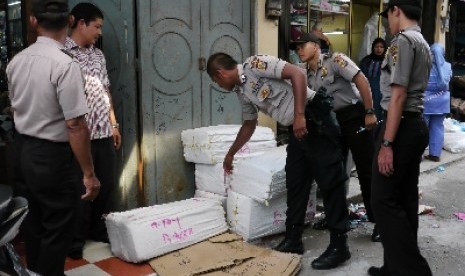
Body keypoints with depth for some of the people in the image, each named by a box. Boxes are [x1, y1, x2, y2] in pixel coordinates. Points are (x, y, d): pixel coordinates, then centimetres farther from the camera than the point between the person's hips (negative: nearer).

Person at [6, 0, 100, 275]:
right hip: (53, 156, -8)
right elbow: (75, 126, -23)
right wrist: (89, 174, -17)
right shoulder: (65, 64, -22)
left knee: (34, 222, 22)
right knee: (57, 230, 8)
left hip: (23, 152, 8)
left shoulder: (16, 61, 2)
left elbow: (16, 109, 14)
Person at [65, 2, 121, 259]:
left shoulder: (98, 55, 14)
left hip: (104, 132, 7)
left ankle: (99, 229, 32)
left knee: (106, 184, 14)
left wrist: (114, 124, 17)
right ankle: (76, 238, 22)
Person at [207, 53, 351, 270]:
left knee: (329, 181, -5)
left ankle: (339, 245, 2)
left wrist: (300, 115, -25)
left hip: (315, 119, -9)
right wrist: (230, 154, 36)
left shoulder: (254, 64, -13)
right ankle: (293, 239, 20)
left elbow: (298, 74, -21)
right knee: (295, 184, 10)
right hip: (296, 129, 9)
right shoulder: (241, 92, 14)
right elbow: (249, 125, 28)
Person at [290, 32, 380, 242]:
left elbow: (362, 81, -14)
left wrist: (369, 112, -19)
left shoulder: (335, 60, -7)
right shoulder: (308, 77, 12)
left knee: (366, 170, -4)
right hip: (332, 123, 7)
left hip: (354, 117, -7)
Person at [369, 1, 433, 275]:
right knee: (406, 200, 12)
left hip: (402, 125, -10)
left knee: (384, 200, -6)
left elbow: (398, 95, -19)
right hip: (417, 124, 10)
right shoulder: (424, 44, 19)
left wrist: (387, 143, -20)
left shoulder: (403, 40, -11)